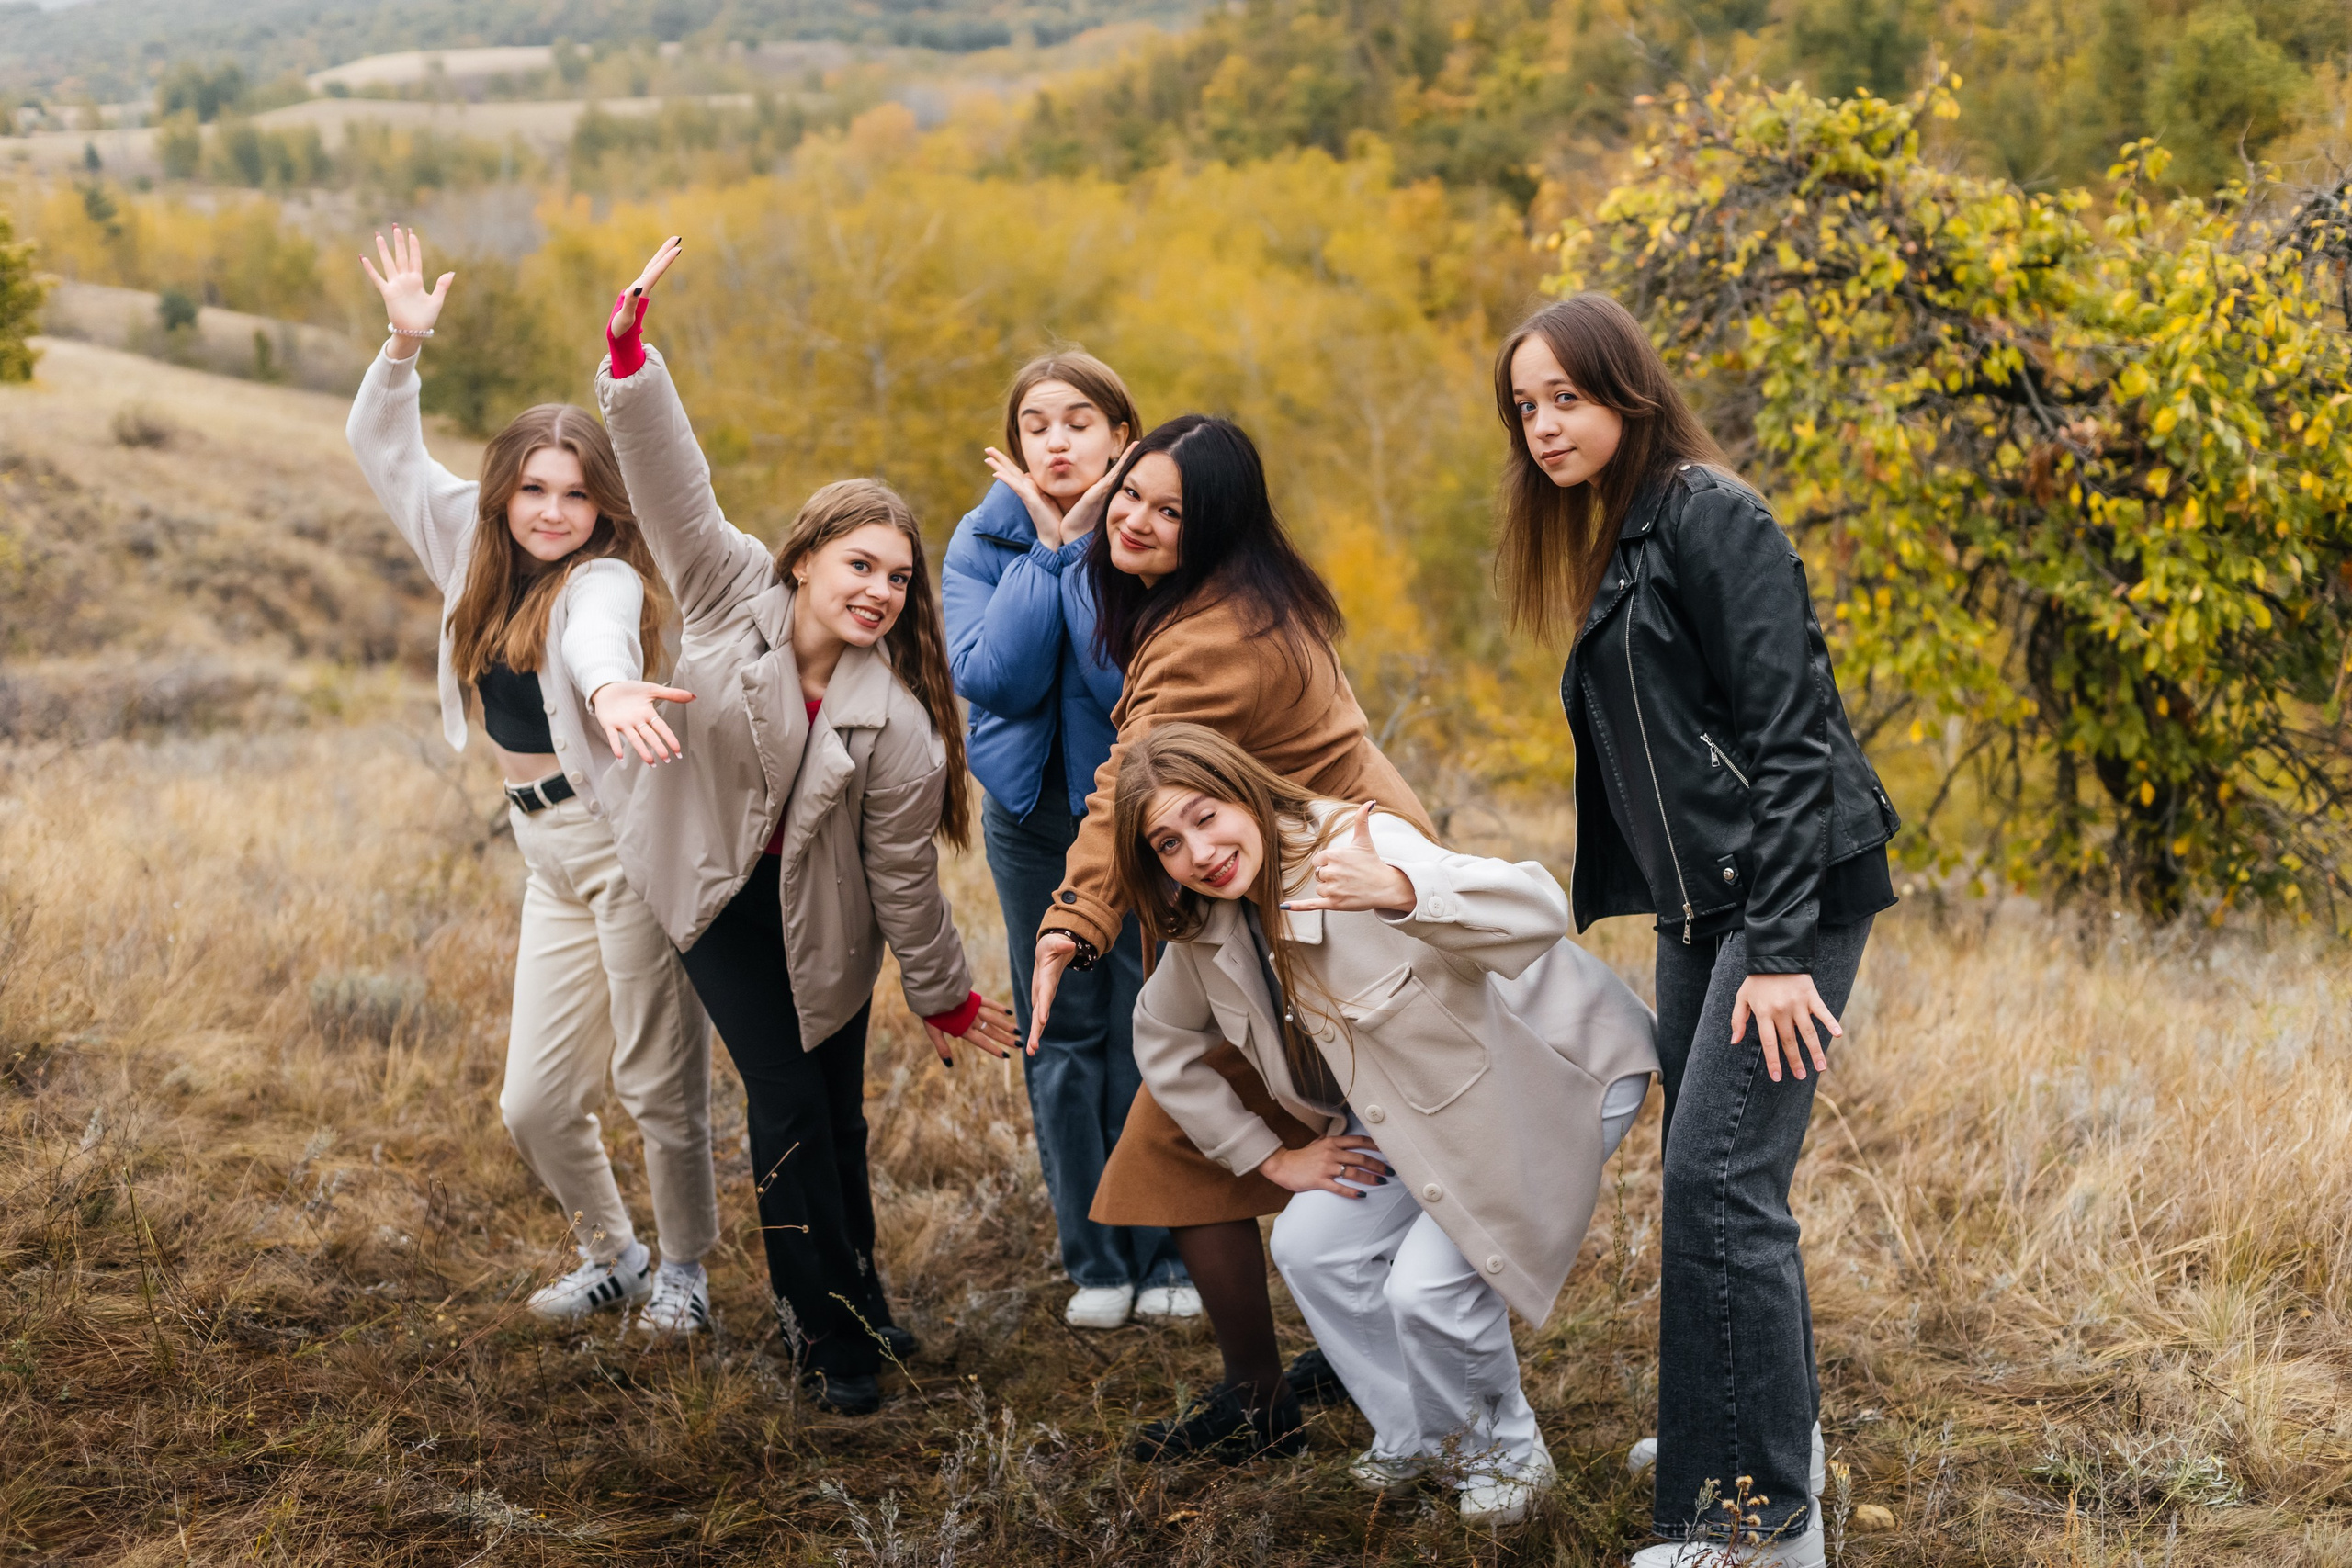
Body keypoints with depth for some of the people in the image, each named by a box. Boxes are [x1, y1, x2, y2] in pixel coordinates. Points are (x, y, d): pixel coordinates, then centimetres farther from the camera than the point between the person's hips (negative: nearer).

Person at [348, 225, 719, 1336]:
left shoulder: (606, 579, -11)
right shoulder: (475, 549, 10)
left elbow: (598, 638, -35)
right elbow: (383, 450, 14)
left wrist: (611, 686, -58)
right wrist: (404, 345, 0)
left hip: (624, 839, -7)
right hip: (548, 854, 7)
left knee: (659, 1082, -1)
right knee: (535, 1101, 8)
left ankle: (682, 1271, 18)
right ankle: (612, 1256, 30)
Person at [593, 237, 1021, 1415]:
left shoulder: (894, 722, -19)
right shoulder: (732, 591, -18)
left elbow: (904, 874, -9)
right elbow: (671, 482, -27)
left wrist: (943, 998, -2)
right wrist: (630, 350, -39)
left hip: (818, 914, 1)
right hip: (715, 887, -1)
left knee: (837, 1115, 9)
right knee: (787, 1106, -6)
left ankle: (845, 1302, 31)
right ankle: (832, 1332, 4)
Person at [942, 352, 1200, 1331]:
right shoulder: (983, 541, -3)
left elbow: (1132, 680, -25)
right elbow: (993, 679, -18)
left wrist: (1083, 543, -23)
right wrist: (1043, 547, -18)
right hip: (1032, 814, 3)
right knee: (1063, 1036, 6)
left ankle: (1172, 1258, 13)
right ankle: (1095, 1263, 17)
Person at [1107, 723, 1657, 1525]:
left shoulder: (1353, 852, -34)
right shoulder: (1205, 925, -9)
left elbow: (1538, 910, -47)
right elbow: (1163, 1041, 10)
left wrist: (1402, 892, -65)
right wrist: (1271, 1157, 5)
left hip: (1555, 1073, -7)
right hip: (1418, 1098, 8)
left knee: (1430, 1284, -18)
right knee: (1313, 1247, -4)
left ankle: (1505, 1454, 11)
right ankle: (1419, 1441, 18)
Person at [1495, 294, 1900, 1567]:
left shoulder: (1709, 517, -12)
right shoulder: (1605, 539, 16)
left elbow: (1787, 733, -18)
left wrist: (1778, 948, -22)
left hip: (1791, 891, -9)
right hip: (1696, 904, 9)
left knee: (1719, 1176, -13)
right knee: (1705, 1170, 14)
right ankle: (1770, 1425, 31)